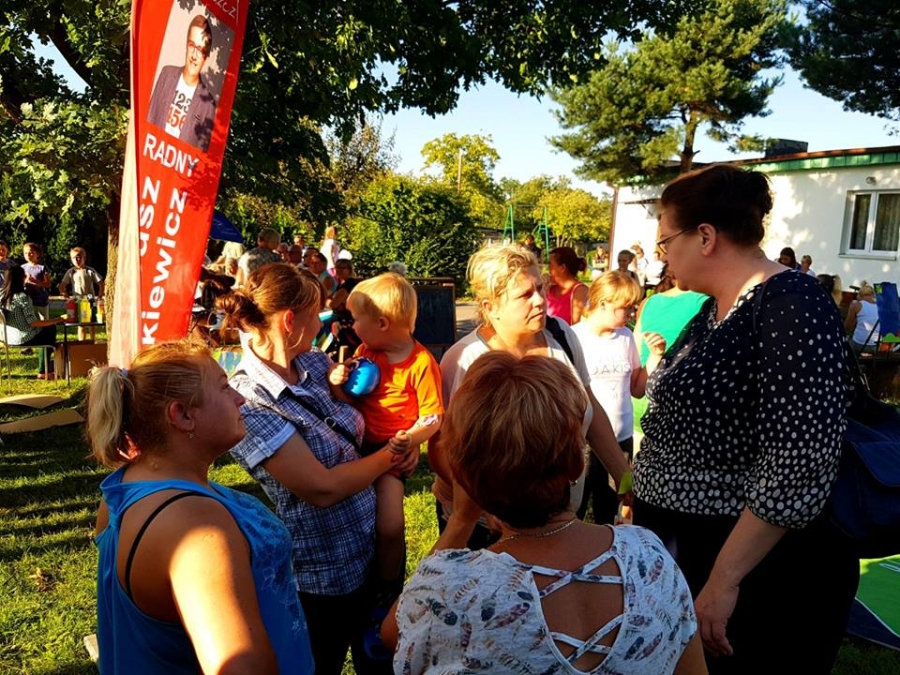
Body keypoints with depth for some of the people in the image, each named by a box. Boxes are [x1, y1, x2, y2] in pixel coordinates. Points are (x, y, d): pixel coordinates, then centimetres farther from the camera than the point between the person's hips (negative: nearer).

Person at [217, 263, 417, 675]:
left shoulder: (315, 364, -2)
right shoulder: (248, 403, -26)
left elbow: (355, 426, 13)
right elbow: (322, 488, -27)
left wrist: (399, 448, -8)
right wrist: (387, 457, -12)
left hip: (372, 553, 7)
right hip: (323, 575, -7)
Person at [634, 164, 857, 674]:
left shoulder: (791, 310, -22)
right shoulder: (718, 307, 7)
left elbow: (796, 473, -28)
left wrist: (724, 579, -25)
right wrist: (641, 491, 21)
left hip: (758, 579, -9)